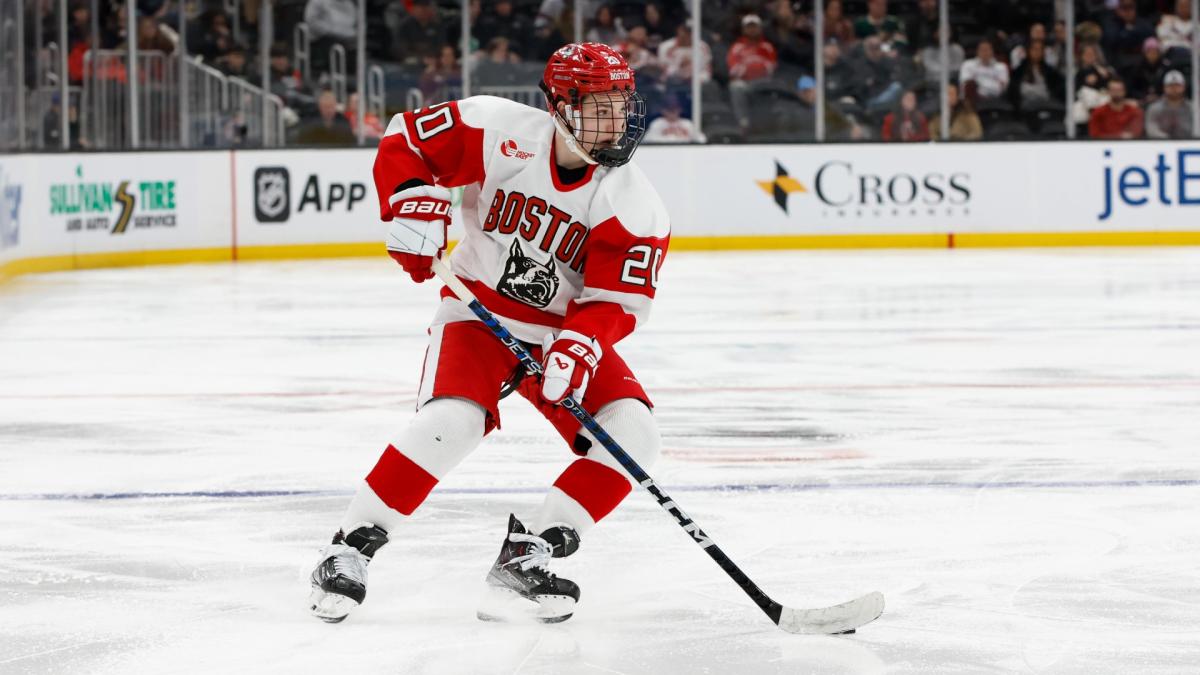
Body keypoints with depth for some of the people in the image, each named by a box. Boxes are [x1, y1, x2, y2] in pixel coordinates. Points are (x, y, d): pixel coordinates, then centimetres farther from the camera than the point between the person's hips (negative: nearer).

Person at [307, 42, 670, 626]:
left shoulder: (633, 205, -14)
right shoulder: (500, 131, -18)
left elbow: (616, 300, -17)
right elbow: (404, 140, -8)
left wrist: (578, 348, -35)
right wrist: (413, 204, -24)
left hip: (564, 330, 3)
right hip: (479, 312, -3)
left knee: (632, 434, -17)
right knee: (452, 420, -29)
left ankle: (526, 557, -10)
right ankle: (348, 551, -15)